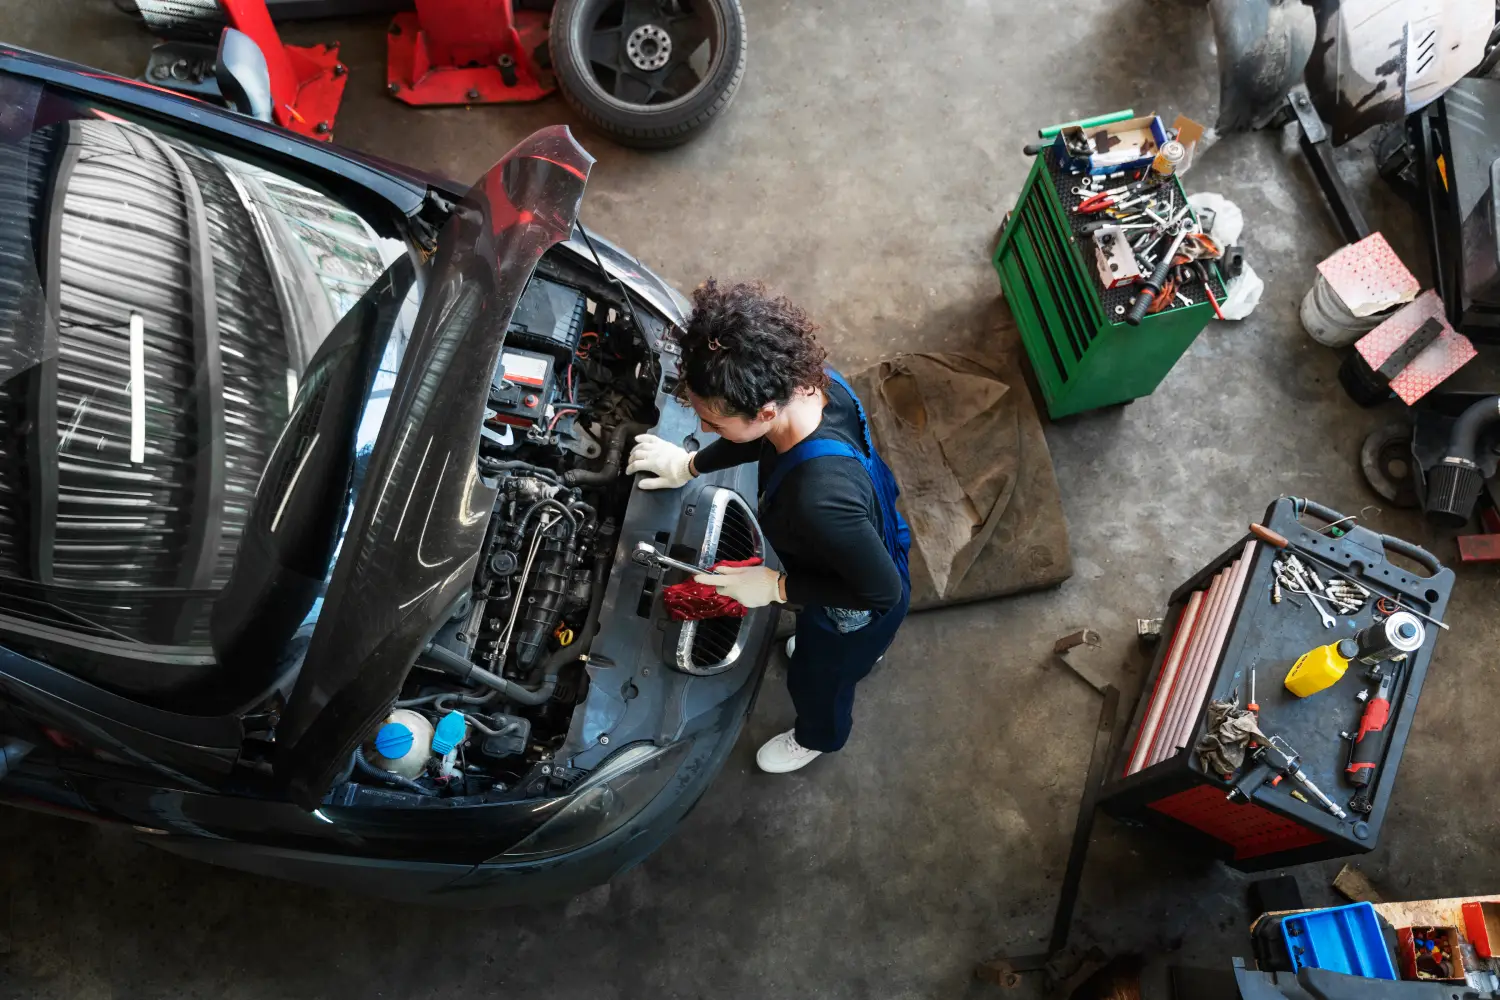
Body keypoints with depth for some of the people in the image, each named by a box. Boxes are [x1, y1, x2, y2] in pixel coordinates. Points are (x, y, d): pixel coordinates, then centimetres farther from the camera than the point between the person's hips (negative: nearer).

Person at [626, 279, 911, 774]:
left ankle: (818, 738, 66)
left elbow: (882, 591, -35)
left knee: (816, 679, 29)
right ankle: (859, 655, 78)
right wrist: (690, 464, 2)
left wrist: (777, 587, -27)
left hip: (857, 609, -6)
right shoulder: (812, 381, -28)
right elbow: (764, 436, -3)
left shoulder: (820, 500, -51)